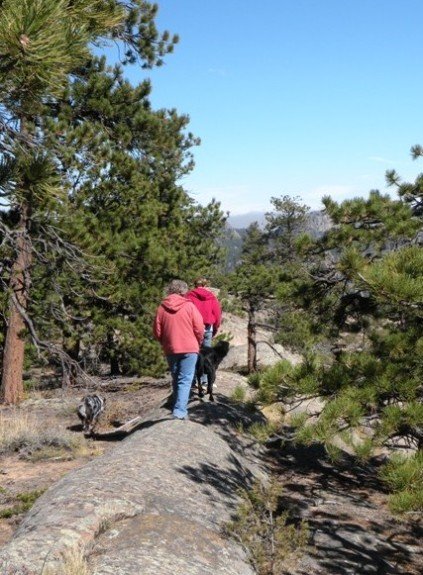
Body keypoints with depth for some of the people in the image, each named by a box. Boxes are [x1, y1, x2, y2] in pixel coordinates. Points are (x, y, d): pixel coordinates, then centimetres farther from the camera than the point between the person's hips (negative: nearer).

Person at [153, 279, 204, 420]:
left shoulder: (162, 308, 1)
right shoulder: (189, 306, -6)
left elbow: (157, 331, 3)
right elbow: (199, 329, -8)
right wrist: (197, 344, 9)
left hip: (170, 350, 3)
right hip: (189, 349, -3)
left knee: (176, 380, 18)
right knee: (185, 380, -3)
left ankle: (178, 409, 24)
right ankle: (180, 412, -16)